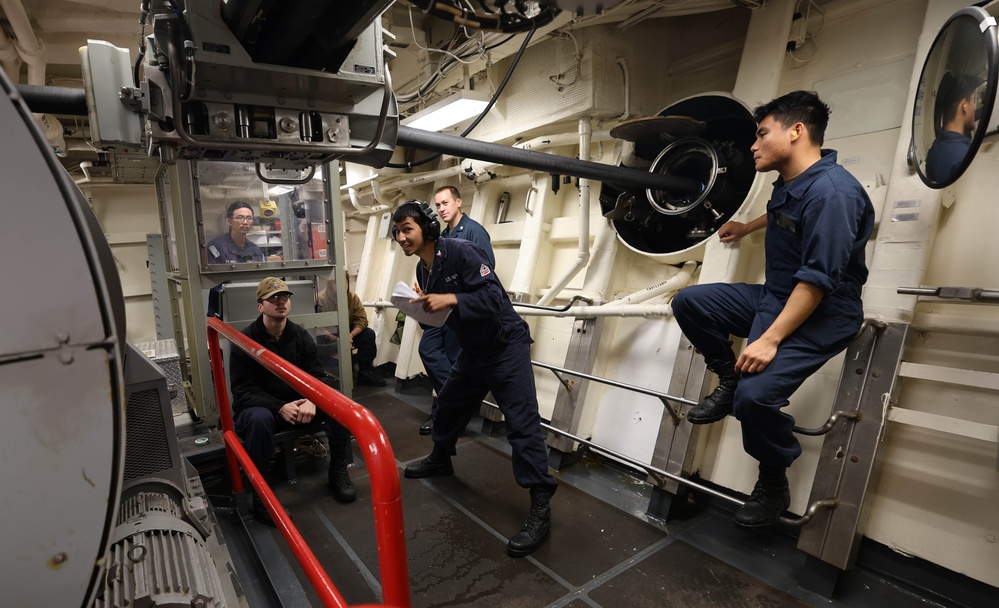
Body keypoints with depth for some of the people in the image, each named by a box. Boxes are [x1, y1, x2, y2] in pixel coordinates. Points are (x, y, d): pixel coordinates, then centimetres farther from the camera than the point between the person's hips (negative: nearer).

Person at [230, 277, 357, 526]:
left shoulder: (301, 336, 0)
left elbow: (316, 376, -2)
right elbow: (243, 391, -15)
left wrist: (311, 401, -25)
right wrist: (280, 407, -30)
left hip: (296, 404, 4)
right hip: (259, 408, -3)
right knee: (259, 419, -38)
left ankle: (338, 473, -2)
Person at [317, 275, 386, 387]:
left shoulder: (352, 297, -6)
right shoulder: (320, 299, -20)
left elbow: (362, 319, -10)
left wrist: (351, 334, -29)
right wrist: (337, 340, -37)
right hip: (328, 338, -5)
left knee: (369, 334, -18)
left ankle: (365, 372, -10)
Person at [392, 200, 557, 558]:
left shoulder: (460, 252, -20)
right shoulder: (423, 270, 6)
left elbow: (494, 296, -27)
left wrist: (452, 299, -35)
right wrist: (423, 310, -7)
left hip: (506, 346, -9)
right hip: (473, 351, 9)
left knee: (522, 422, -11)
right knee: (449, 404, 22)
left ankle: (540, 509, -4)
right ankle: (440, 459, 48)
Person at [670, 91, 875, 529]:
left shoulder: (831, 191, -23)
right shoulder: (790, 184, 6)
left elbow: (818, 280, -28)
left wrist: (770, 339, -30)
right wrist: (746, 228, 41)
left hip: (822, 315, -9)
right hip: (774, 297, 9)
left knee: (757, 393, -28)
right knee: (688, 302, -1)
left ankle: (774, 484, 1)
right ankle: (729, 383, 13)